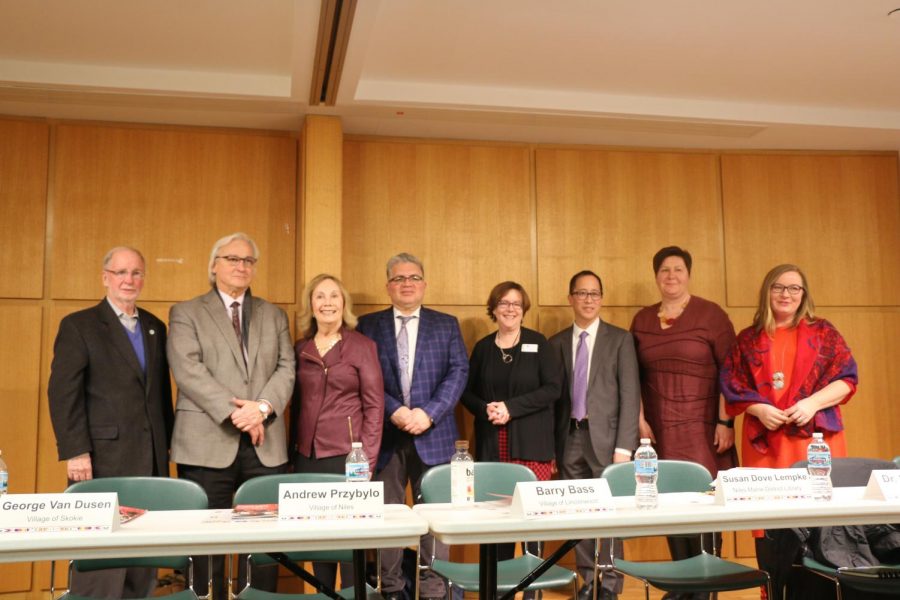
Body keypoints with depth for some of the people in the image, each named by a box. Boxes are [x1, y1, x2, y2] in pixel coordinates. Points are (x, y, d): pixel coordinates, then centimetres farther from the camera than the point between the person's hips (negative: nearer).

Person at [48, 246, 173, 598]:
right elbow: (62, 393, -7)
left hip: (152, 457, 5)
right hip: (104, 457, -5)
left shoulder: (155, 327, 15)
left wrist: (167, 444, 11)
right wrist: (75, 452, -14)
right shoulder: (78, 326, 0)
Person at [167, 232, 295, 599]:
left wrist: (263, 407, -12)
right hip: (208, 443, -3)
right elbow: (188, 370, -7)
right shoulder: (186, 313, 7)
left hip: (265, 444, 3)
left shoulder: (274, 316, 17)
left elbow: (286, 369, 7)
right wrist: (233, 412, -15)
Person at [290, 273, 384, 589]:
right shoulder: (300, 349, 10)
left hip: (346, 455, -4)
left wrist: (366, 460, -11)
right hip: (306, 456, 4)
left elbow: (374, 406, -4)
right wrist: (292, 453, 9)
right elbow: (296, 405, 14)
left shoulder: (362, 346, -1)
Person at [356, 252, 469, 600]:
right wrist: (395, 411, -15)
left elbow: (458, 372, -1)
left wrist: (428, 413, -14)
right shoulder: (369, 325, 7)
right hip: (385, 435, 0)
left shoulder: (446, 325, 8)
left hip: (433, 434, 0)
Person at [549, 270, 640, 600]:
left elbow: (630, 395, -3)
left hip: (605, 436, -2)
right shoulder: (556, 343, 10)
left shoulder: (620, 339, 2)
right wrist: (553, 443, 0)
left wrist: (624, 446, -10)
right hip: (570, 437, 3)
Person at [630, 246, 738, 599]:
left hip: (702, 428, -3)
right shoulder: (642, 320, 10)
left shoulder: (710, 314, -2)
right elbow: (635, 376, 12)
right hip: (660, 429, 3)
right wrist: (640, 420, 5)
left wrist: (725, 422, -9)